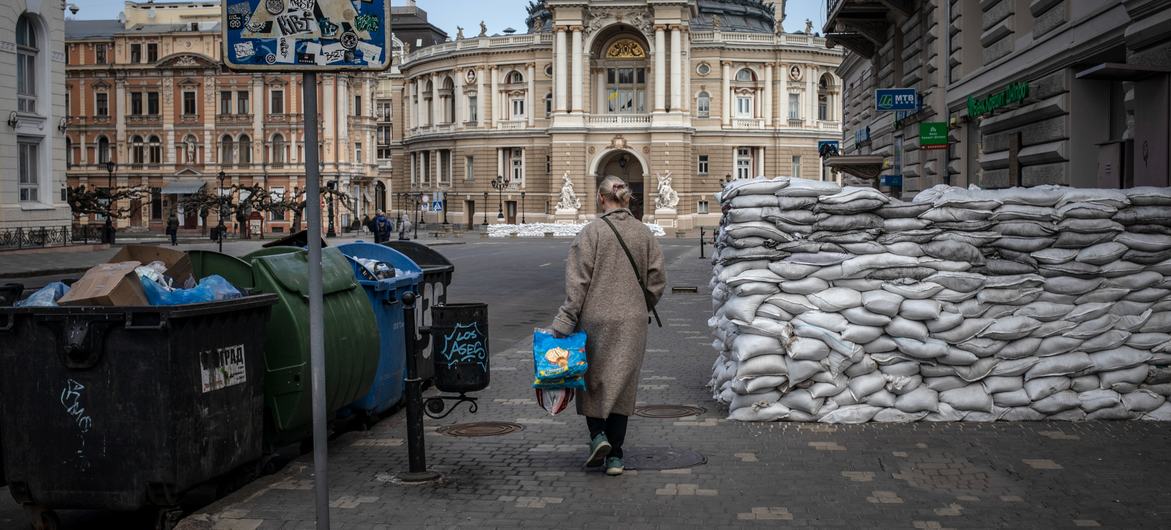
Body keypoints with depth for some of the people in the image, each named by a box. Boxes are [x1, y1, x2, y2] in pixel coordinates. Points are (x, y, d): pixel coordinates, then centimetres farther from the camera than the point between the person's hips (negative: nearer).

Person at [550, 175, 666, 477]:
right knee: (622, 384, 8)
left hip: (596, 319, -3)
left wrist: (564, 323, -10)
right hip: (632, 323, 3)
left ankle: (597, 434, -2)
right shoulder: (643, 232, 4)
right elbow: (657, 279, 5)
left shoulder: (593, 231, -8)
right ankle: (614, 455, 9)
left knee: (592, 380, 15)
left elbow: (578, 281, -11)